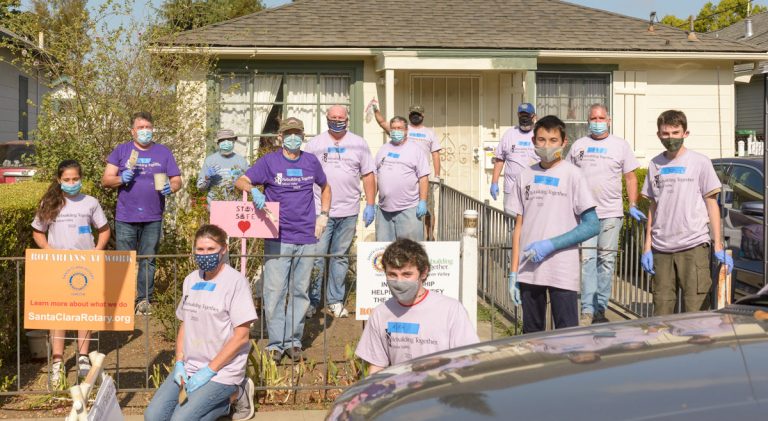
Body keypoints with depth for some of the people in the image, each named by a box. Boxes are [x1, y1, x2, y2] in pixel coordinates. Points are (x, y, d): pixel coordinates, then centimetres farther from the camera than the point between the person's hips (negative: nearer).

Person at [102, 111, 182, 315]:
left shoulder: (163, 152, 11)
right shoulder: (122, 150, 9)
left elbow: (177, 180, 10)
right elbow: (106, 180, 7)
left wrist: (170, 188, -12)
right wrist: (121, 179, -14)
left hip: (153, 218, 1)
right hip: (125, 217, -1)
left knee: (148, 261, 3)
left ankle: (144, 300, 10)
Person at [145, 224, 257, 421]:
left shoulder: (235, 281, -13)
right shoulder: (191, 280, 8)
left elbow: (241, 335, -15)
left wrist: (208, 371, -16)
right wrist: (179, 363, 0)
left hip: (222, 369, -7)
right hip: (190, 365, 7)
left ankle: (230, 400, 5)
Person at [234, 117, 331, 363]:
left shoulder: (311, 162, 9)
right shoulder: (269, 162, 0)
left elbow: (325, 187, 24)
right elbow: (241, 181, -6)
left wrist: (323, 216, 12)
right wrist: (254, 191, -27)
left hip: (306, 238, 3)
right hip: (278, 238, -3)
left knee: (300, 292, 9)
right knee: (275, 291, -4)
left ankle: (294, 341, 18)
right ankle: (276, 343, 5)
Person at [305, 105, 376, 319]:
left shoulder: (359, 144, 9)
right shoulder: (315, 143, 5)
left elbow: (368, 175, 9)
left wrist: (370, 205, 3)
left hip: (348, 212, 2)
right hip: (319, 211, -2)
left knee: (340, 257, 9)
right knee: (316, 257, -3)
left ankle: (335, 301, 18)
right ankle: (311, 301, 7)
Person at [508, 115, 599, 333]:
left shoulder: (572, 174, -2)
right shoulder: (526, 176, 9)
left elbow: (592, 225, -6)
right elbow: (519, 226, 10)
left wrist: (550, 245, -13)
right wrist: (514, 272, 5)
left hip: (563, 273, -4)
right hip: (529, 270, 4)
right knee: (531, 333, 11)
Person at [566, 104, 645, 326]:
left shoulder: (621, 145, 9)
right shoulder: (579, 145, 13)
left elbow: (630, 177, 9)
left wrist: (633, 206, 0)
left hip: (611, 213, 0)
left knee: (606, 261, 3)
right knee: (587, 260, -7)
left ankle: (600, 309, 9)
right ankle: (587, 310, -8)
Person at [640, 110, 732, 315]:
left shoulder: (700, 162, 1)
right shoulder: (655, 165, 12)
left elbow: (712, 204, 2)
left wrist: (718, 247, -4)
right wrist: (647, 248, 10)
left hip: (693, 245, -3)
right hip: (661, 248, 4)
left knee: (695, 309, -5)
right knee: (662, 309, 5)